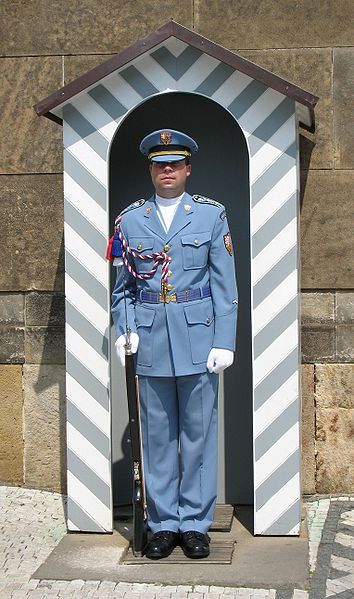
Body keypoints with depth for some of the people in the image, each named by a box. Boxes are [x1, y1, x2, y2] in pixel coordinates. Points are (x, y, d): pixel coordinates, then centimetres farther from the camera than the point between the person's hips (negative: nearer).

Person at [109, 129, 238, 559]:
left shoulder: (212, 215, 4)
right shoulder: (129, 220, 8)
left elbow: (225, 285, 1)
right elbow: (122, 286, 12)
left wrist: (224, 342, -5)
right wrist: (122, 331, -3)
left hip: (198, 336, -1)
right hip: (150, 341, 1)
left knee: (199, 432, 5)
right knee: (157, 435, 6)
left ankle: (195, 523, 16)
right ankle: (163, 524, 17)